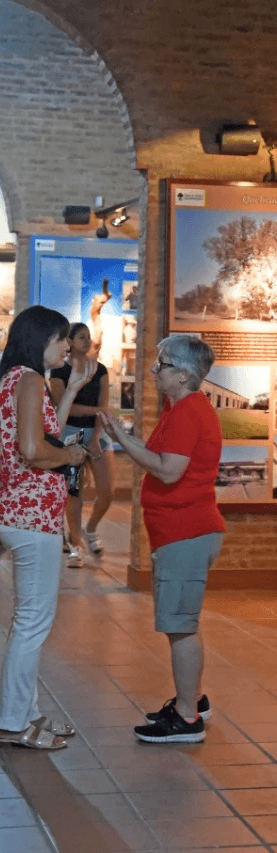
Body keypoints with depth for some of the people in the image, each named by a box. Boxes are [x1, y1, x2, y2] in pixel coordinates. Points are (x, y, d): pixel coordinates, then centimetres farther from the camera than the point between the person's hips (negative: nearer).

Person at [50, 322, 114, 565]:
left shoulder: (100, 370, 7)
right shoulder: (59, 372, -3)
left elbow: (103, 406, -1)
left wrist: (95, 439, -11)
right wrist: (96, 410, -21)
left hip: (98, 431, 3)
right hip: (71, 432, -3)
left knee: (107, 490, -5)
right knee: (74, 492, -4)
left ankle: (91, 530, 22)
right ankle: (77, 545, 7)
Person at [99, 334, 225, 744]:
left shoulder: (187, 412, -17)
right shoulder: (187, 408, 17)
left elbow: (168, 471, -24)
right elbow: (164, 458, 16)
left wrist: (122, 438, -18)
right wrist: (125, 436, 6)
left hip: (187, 535, -11)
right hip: (186, 530, 11)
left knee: (180, 625, -5)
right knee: (181, 624, 19)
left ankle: (187, 719, 2)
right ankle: (192, 700, 30)